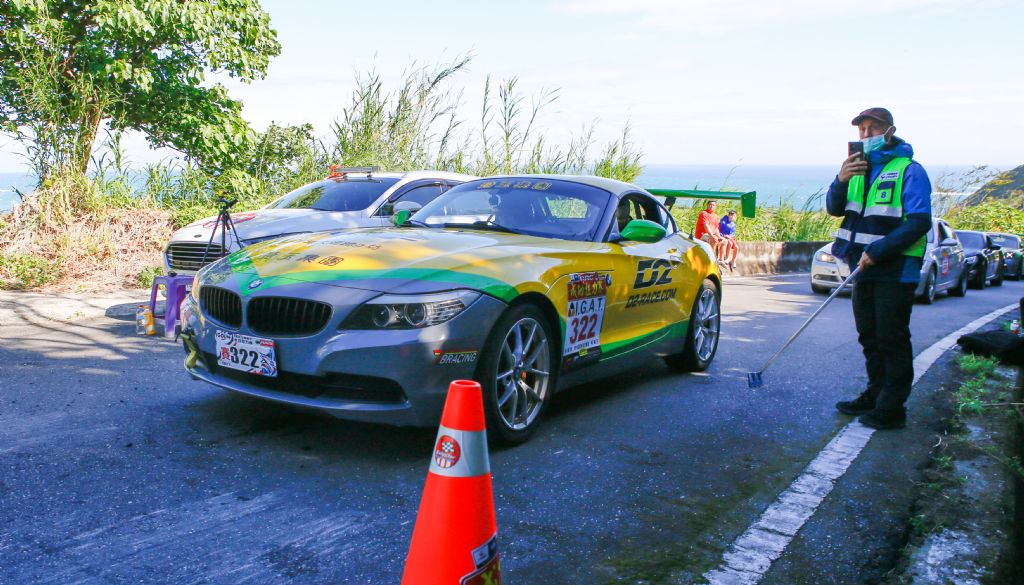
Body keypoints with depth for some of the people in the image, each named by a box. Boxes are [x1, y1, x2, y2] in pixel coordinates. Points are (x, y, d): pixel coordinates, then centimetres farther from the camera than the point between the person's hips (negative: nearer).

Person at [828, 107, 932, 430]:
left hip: (896, 270, -7)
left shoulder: (909, 170, -9)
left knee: (892, 340, -3)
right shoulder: (860, 168, 13)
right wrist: (841, 180, -11)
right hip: (866, 270, 7)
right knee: (870, 338, 15)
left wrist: (878, 251, -20)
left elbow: (919, 221, -17)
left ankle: (892, 409, 4)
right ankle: (875, 395, 28)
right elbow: (835, 209, 8)